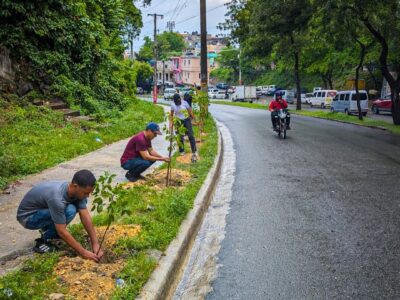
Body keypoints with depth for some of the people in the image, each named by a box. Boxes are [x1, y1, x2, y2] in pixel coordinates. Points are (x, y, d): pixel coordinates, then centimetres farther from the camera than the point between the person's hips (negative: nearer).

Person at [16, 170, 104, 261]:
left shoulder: (77, 191, -15)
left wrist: (95, 244, -19)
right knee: (69, 211, -29)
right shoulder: (57, 197, -38)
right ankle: (43, 242, -10)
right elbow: (62, 232, -32)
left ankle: (47, 230, 8)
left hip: (42, 209, 8)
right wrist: (84, 252, -29)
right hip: (27, 216, -8)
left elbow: (86, 217, -13)